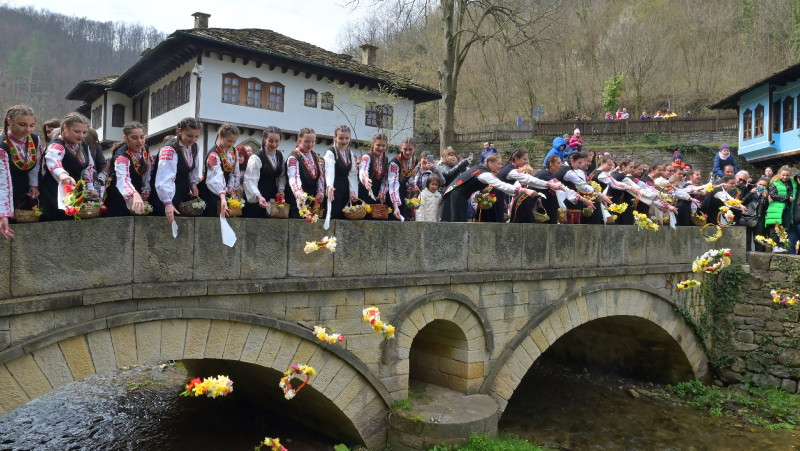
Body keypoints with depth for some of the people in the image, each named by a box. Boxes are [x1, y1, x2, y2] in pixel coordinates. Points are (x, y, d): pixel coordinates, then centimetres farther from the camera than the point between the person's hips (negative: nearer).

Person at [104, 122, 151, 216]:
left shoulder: (145, 150, -5)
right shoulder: (121, 156, -26)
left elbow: (148, 173, 7)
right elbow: (123, 179, -45)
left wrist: (145, 193, 1)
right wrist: (135, 195, -63)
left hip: (137, 193, 6)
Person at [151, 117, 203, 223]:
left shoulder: (194, 146, 0)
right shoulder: (169, 150, -25)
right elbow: (164, 178, -35)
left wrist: (193, 182, 2)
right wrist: (167, 202, -42)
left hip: (183, 194, 8)